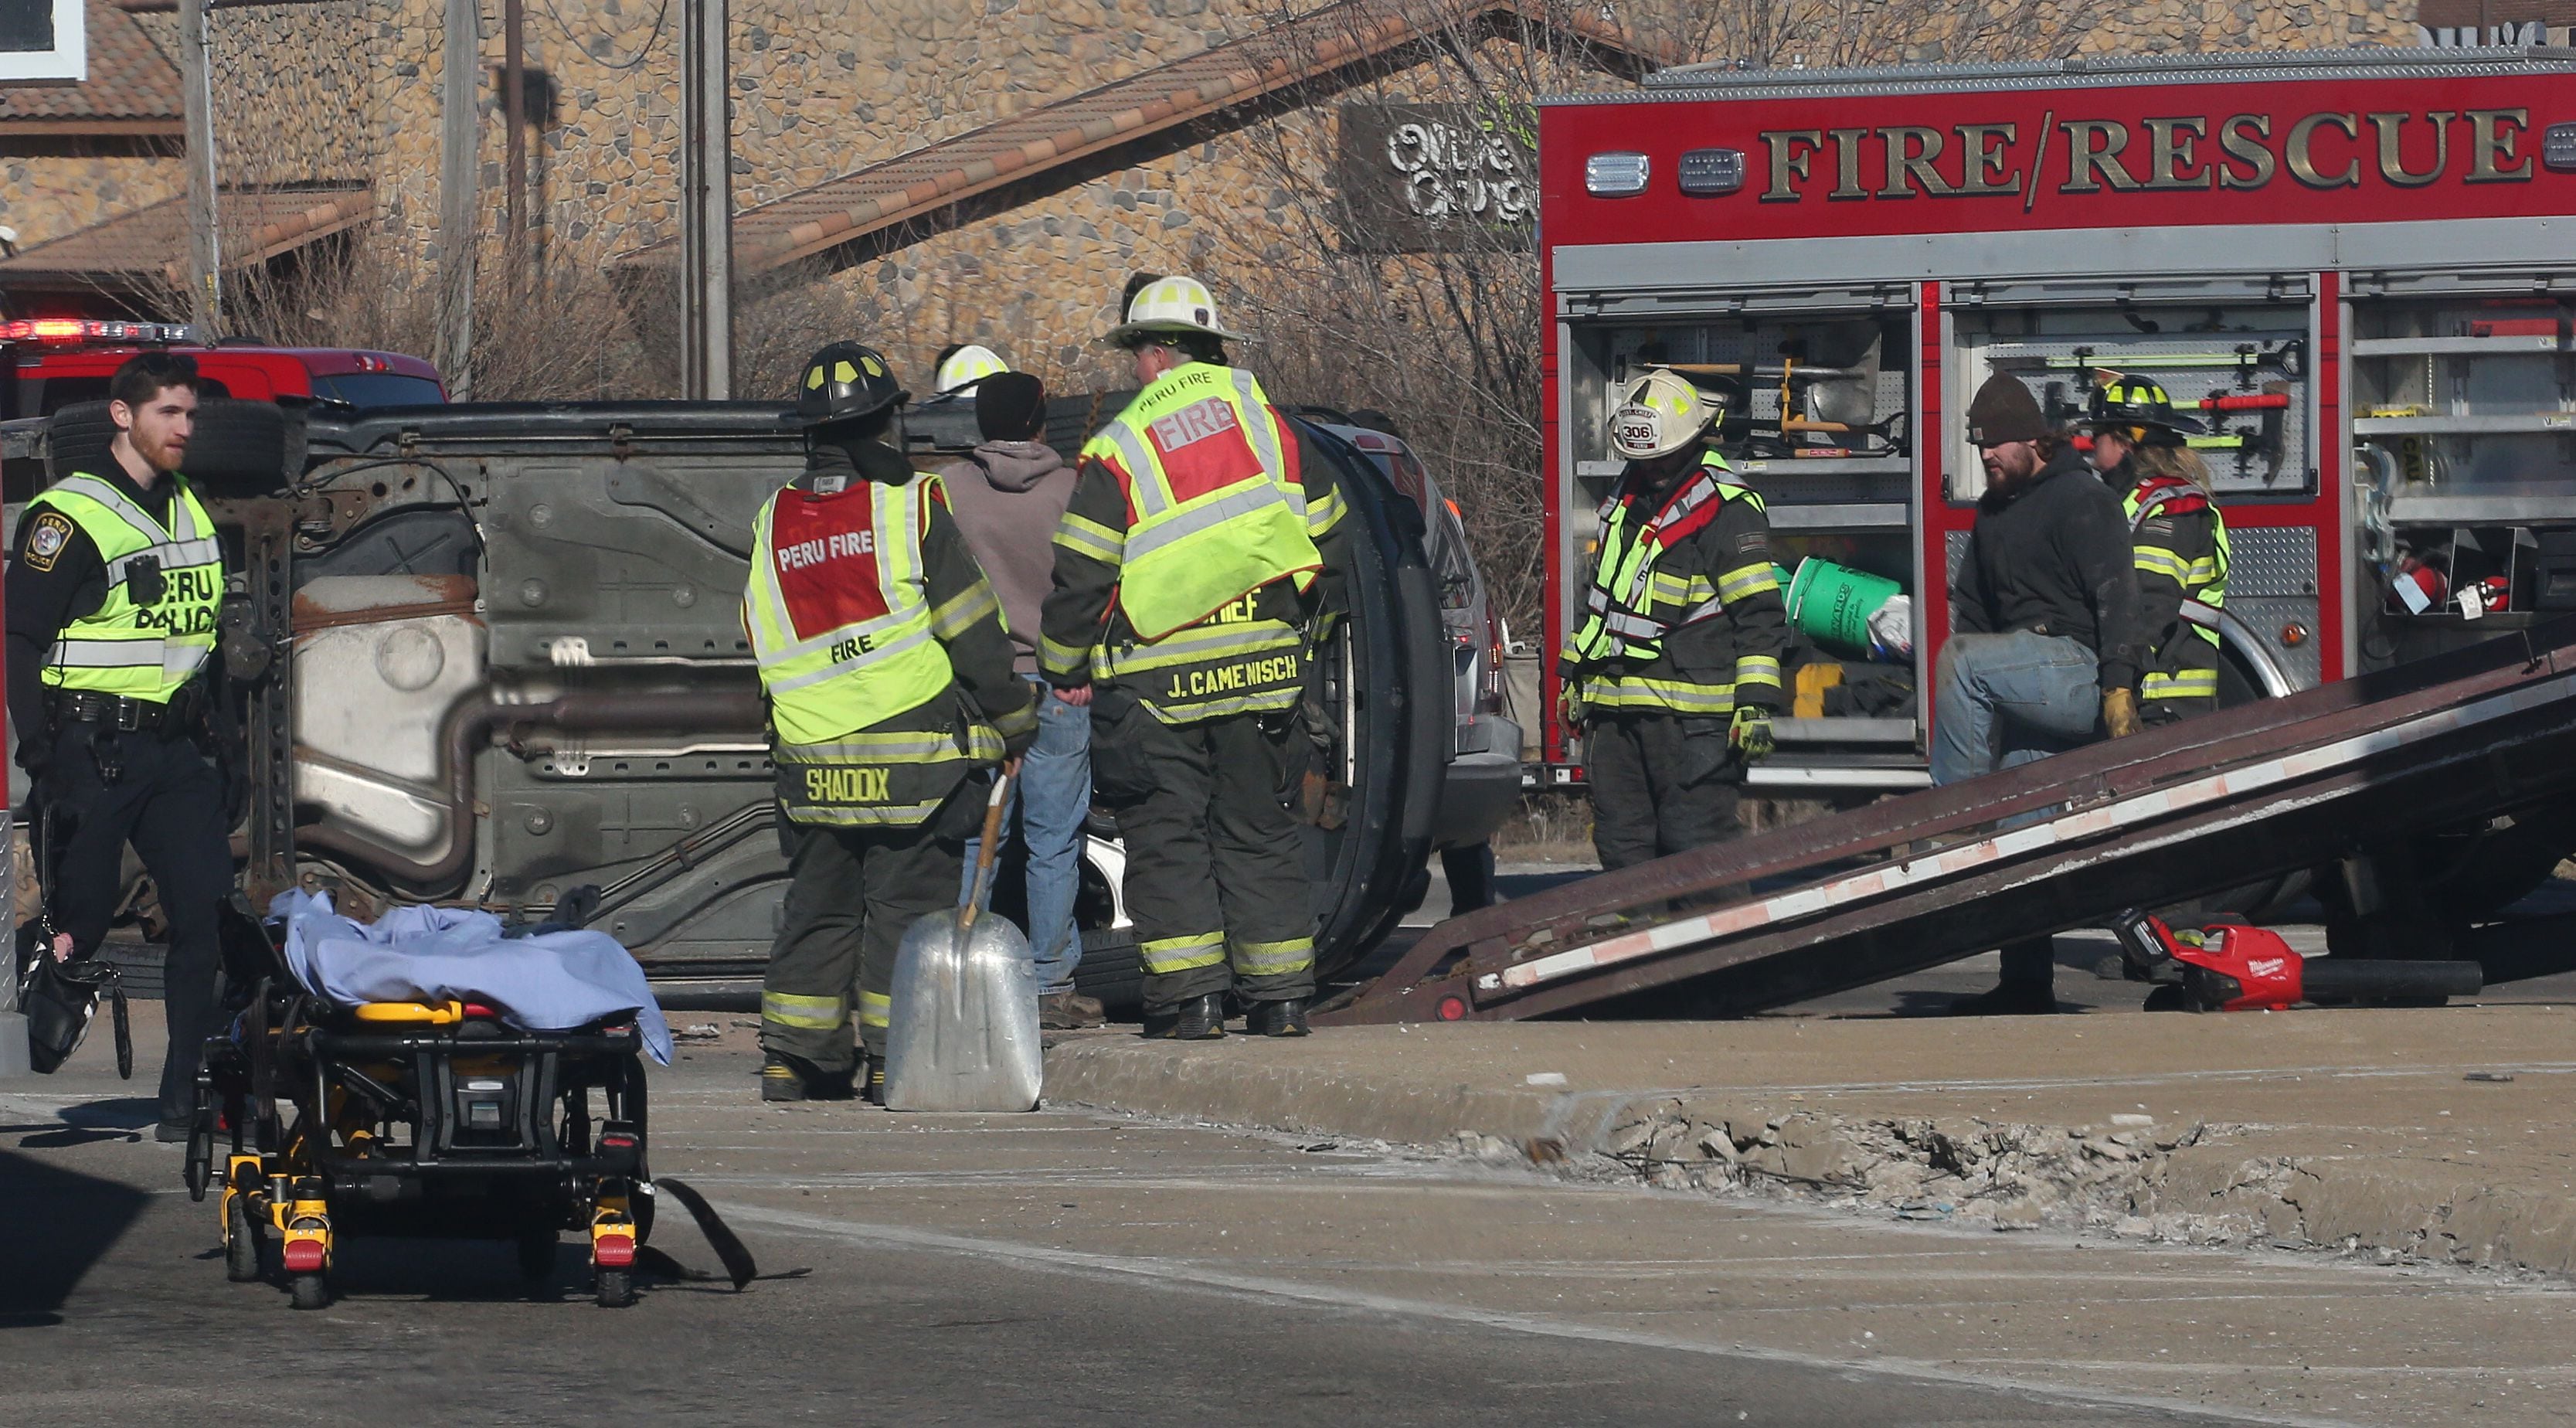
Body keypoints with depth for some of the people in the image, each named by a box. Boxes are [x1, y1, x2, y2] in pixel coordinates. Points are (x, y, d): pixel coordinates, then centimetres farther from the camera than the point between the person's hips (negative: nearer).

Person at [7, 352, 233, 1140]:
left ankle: (190, 1096, 3)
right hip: (94, 748, -7)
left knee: (210, 914, -2)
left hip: (174, 750, 7)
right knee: (79, 924, -5)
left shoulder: (190, 514, 15)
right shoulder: (67, 518, -9)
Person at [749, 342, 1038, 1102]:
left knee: (819, 904, 14)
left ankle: (794, 1059, 15)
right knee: (908, 901, 2)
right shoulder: (911, 510, -9)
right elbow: (974, 633, -7)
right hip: (913, 754, -4)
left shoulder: (774, 523, 6)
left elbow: (767, 640, 13)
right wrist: (1011, 723, 4)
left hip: (809, 755, 5)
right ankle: (894, 1059, 0)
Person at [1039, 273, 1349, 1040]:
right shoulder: (1271, 425, 5)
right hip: (1261, 673, 4)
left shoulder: (1117, 452, -9)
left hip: (1155, 681, -4)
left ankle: (1190, 996, -4)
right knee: (1260, 831, 12)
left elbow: (1081, 578, -8)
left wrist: (1066, 671, 7)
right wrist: (1300, 632, 25)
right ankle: (1280, 996, 11)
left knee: (1166, 835, 3)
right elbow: (1327, 545, 11)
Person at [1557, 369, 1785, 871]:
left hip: (1690, 714, -8)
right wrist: (1574, 674, 29)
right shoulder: (1624, 501, 18)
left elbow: (1759, 614, -10)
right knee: (1620, 844, 7)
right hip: (1615, 710, 8)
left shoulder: (1727, 509, -7)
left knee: (1696, 844, -10)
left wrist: (1756, 701, -16)